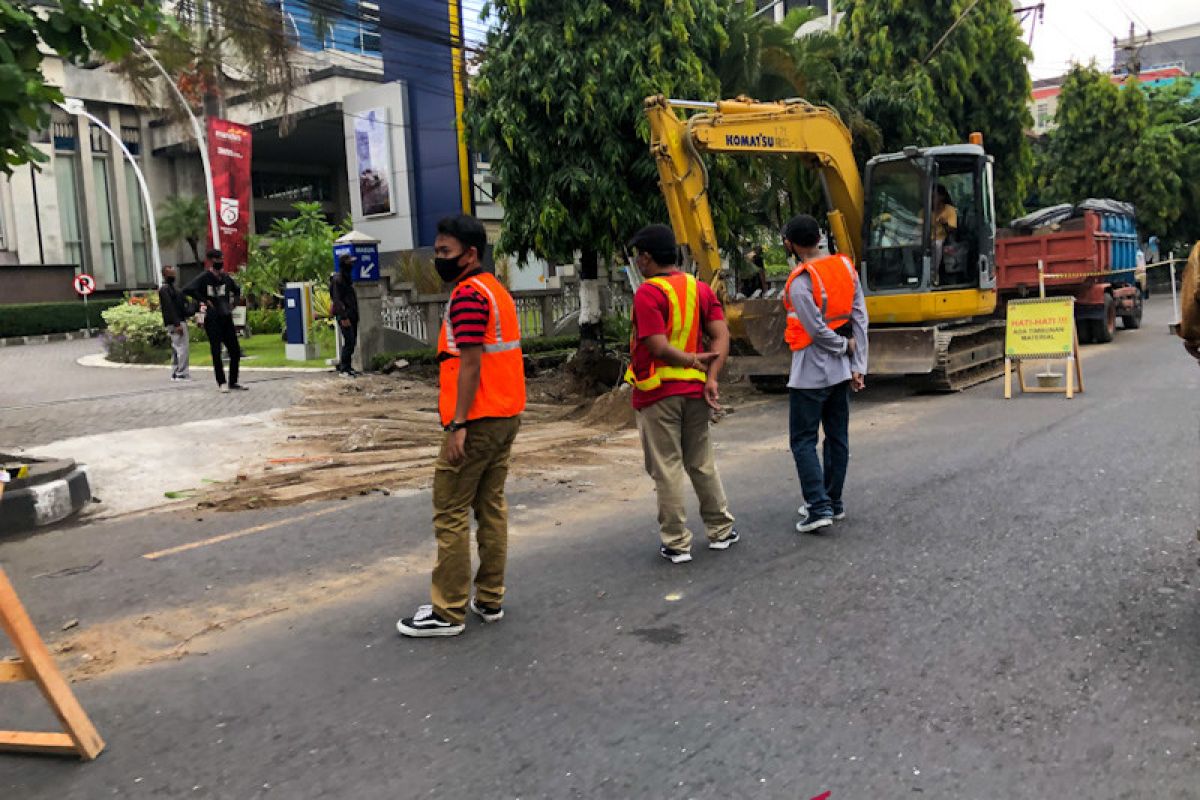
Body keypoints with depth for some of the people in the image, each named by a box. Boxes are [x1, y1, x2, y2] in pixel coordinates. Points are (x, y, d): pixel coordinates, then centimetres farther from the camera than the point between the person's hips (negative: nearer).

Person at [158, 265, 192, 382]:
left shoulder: (173, 287, 20)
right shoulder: (164, 289, -10)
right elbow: (169, 308, -18)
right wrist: (177, 324, -23)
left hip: (180, 321, 10)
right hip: (175, 323, -10)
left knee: (176, 349, 12)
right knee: (182, 348, -11)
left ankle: (175, 374, 17)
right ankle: (182, 374, -10)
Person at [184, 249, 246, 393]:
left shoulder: (226, 278, 9)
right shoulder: (204, 277, -7)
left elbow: (237, 291, 28)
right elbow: (187, 290, -19)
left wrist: (232, 302, 13)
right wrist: (203, 300, -15)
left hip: (227, 318, 6)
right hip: (212, 320, -6)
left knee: (235, 350, 5)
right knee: (216, 351, 0)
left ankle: (233, 382, 16)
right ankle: (221, 383, 9)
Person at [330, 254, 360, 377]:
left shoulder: (348, 277, 19)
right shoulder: (337, 279, -10)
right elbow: (337, 299, -17)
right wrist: (343, 317, -23)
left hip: (352, 315, 9)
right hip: (344, 315, -9)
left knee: (352, 341, 10)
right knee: (349, 341, -12)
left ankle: (343, 366, 19)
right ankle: (344, 369, -7)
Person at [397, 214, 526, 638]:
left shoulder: (467, 294, -14)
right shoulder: (496, 289, 16)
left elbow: (470, 364, -20)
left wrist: (458, 424, -20)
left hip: (478, 420, -10)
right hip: (506, 414, 10)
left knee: (450, 512, -2)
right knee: (491, 505, 13)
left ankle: (448, 612, 4)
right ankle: (490, 599, 20)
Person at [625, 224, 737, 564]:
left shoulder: (648, 293, -12)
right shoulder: (700, 288, 7)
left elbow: (659, 348, -21)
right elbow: (721, 335, -2)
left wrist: (693, 360, -9)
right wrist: (711, 378, -7)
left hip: (658, 393, -6)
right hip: (694, 389, 6)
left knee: (667, 469, 3)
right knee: (702, 463, 18)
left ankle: (677, 544, 10)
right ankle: (720, 531, 26)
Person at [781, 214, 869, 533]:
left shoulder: (800, 282, -17)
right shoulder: (846, 267, 4)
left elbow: (817, 330, -18)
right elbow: (860, 319, 2)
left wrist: (844, 346, 0)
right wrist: (858, 365, 3)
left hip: (811, 371, -7)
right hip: (841, 369, 7)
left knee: (803, 440, 0)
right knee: (837, 437, 14)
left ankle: (819, 508, -5)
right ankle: (833, 502, 23)